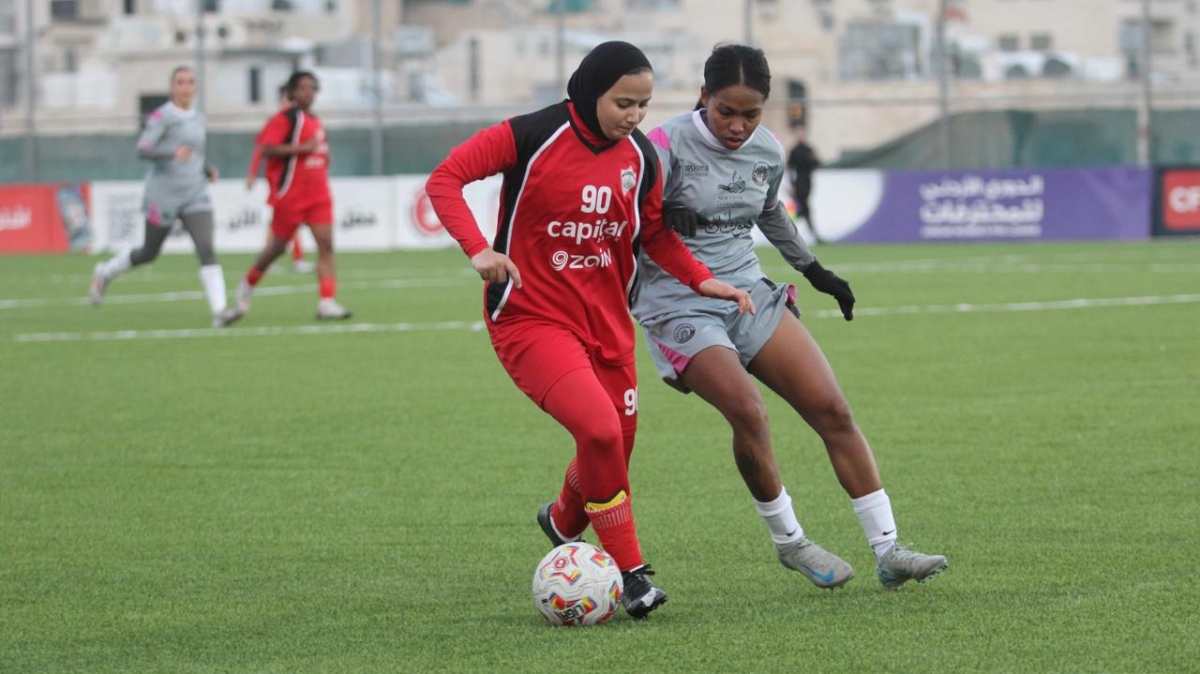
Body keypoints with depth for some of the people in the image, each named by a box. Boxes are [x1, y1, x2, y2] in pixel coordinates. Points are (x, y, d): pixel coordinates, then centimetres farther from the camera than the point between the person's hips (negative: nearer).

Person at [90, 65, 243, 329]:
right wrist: (173, 153, -34)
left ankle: (220, 311, -24)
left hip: (195, 196, 5)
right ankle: (105, 272, 39)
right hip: (164, 196, -5)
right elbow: (142, 150, -18)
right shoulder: (162, 116, -8)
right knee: (149, 253, 11)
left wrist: (207, 170, 8)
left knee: (207, 249, -15)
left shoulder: (198, 118, 12)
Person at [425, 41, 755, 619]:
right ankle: (630, 572, -9)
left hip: (606, 323, 6)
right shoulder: (534, 137, -15)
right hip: (531, 317, -6)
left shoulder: (640, 157, 3)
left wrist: (700, 279, 0)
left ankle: (563, 520, 46)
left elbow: (655, 234, 17)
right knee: (601, 430, -24)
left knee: (614, 449, 10)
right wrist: (478, 249, -30)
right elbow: (444, 179, -16)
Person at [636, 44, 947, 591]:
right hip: (679, 307, -6)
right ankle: (789, 542, -6)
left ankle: (887, 551, -3)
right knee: (747, 410, -28)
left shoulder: (767, 152, 5)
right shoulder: (668, 147, -14)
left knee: (833, 410, -7)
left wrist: (813, 269, 31)